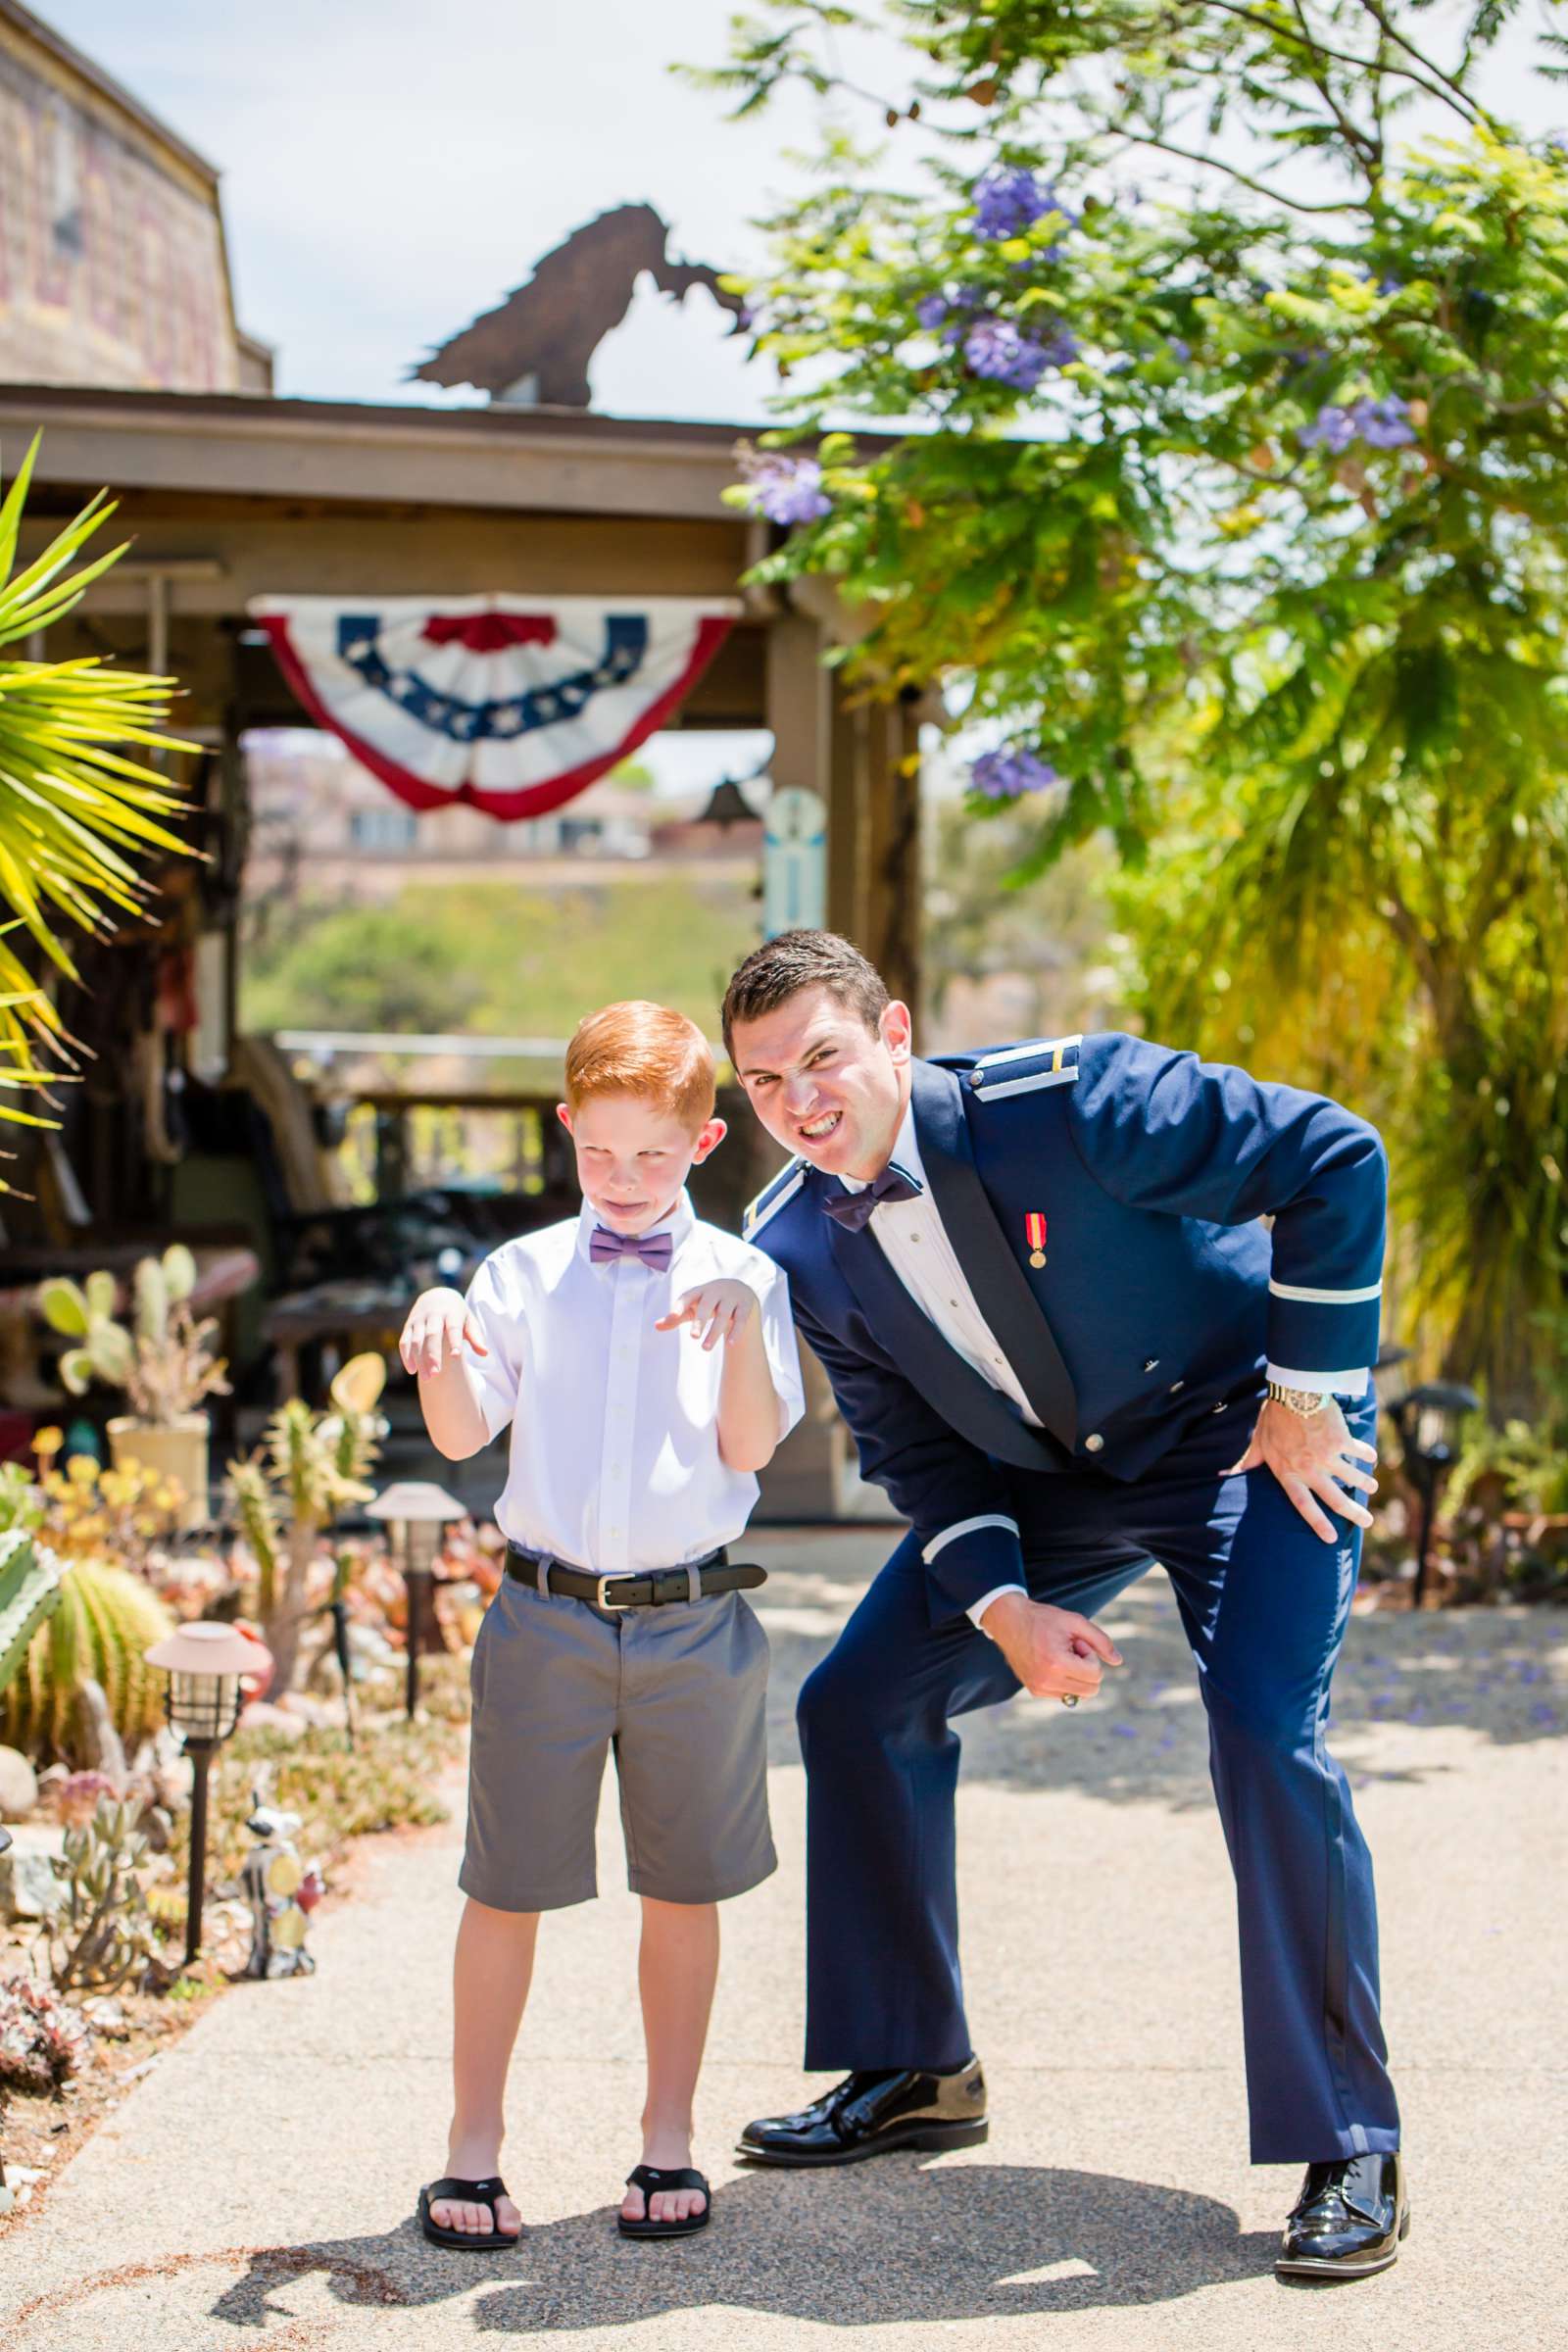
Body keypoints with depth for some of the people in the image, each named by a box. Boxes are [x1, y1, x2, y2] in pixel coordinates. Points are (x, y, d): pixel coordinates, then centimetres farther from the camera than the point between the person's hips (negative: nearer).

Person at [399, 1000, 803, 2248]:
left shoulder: (740, 1278, 2)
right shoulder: (523, 1273, 4)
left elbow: (751, 1447, -6)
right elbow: (462, 1435, -1)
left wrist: (740, 1326, -20)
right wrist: (442, 1342, -20)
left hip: (694, 1622, 0)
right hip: (547, 1616, 0)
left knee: (684, 1888, 10)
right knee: (508, 1888, 4)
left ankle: (669, 2141, 24)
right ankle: (473, 2146, 16)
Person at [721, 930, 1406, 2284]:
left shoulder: (1059, 1105, -30)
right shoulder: (800, 1245, -12)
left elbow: (1334, 1158, -24)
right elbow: (920, 1450, -2)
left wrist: (1309, 1398, -19)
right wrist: (1008, 1611, -16)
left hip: (1247, 1435, -6)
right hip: (1042, 1475, 6)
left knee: (1268, 1740, -24)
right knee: (859, 1705, 2)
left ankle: (1352, 2155, -10)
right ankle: (917, 2075, 19)